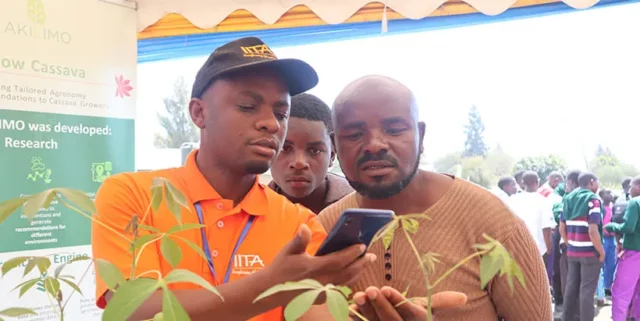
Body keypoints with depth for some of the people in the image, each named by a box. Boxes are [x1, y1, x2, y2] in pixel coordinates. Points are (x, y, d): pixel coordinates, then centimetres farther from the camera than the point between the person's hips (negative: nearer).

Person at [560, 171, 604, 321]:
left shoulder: (569, 199, 8)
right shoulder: (593, 200, -13)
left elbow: (562, 228, 9)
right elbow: (593, 231, -21)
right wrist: (601, 252, -10)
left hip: (572, 252, 6)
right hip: (590, 252, -6)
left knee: (571, 287, 13)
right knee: (587, 290, 0)